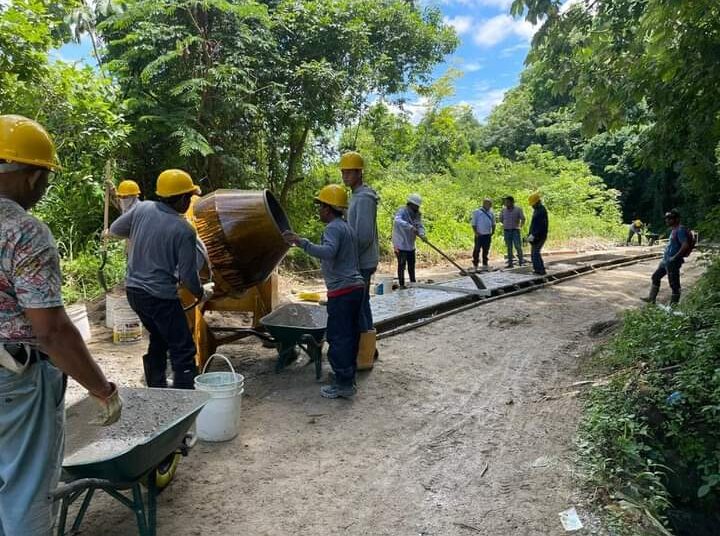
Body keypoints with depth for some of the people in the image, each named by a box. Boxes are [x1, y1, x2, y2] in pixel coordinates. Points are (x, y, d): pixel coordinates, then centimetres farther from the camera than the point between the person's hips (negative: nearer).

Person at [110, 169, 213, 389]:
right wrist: (201, 293, 6)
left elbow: (115, 229, 13)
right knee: (183, 350, 0)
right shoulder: (184, 230, -17)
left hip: (133, 289, 8)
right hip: (160, 296, -8)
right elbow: (187, 275, -13)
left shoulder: (142, 208, -1)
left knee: (158, 340, 24)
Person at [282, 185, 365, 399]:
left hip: (342, 290, -10)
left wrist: (301, 242, -33)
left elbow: (328, 252, -32)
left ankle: (343, 384, 0)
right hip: (356, 286, 10)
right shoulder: (347, 227, 19)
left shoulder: (333, 228, -13)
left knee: (338, 337, -4)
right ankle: (349, 377, 24)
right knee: (351, 334, 15)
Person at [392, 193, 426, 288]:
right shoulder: (401, 212, -16)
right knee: (402, 265, -3)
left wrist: (422, 234, -24)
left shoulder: (417, 214, 7)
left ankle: (413, 283, 29)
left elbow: (420, 226, -1)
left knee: (411, 264, 17)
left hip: (411, 244, 7)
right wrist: (411, 227, -48)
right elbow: (397, 221, -37)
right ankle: (401, 285, 5)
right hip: (401, 244, -7)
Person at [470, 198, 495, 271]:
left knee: (486, 250, 10)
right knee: (477, 250, -1)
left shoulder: (491, 213, 11)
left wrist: (493, 231, 8)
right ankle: (475, 265, 4)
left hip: (488, 235, 5)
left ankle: (485, 264, 18)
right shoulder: (477, 212, -4)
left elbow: (493, 223, 20)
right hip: (479, 235, -4)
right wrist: (476, 232, -12)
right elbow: (473, 223, -4)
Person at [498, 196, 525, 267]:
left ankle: (521, 260, 8)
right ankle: (510, 263, 8)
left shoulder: (518, 209, -2)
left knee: (518, 246, -8)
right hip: (506, 231, 3)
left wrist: (521, 225, -13)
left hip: (515, 230, -3)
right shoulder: (503, 210, 6)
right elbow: (501, 219, 19)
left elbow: (523, 218, -4)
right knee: (509, 247, 4)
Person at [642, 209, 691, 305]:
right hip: (665, 260, 11)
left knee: (674, 284, 0)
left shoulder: (680, 230, -17)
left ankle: (674, 304, 10)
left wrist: (675, 257, -22)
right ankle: (651, 298, 27)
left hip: (672, 262, -11)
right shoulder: (673, 230, 13)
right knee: (655, 277, 18)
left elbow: (685, 246, -26)